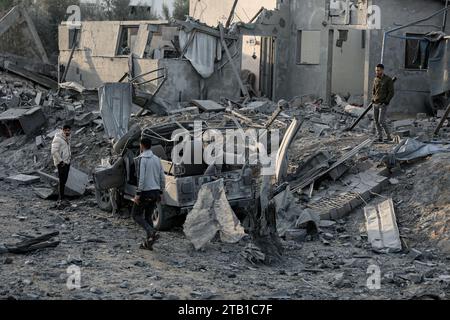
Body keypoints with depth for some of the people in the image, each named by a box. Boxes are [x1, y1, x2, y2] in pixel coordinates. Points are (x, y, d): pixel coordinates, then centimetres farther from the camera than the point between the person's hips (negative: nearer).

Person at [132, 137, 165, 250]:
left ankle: (151, 232, -13)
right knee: (148, 216, 15)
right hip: (155, 192, 7)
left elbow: (141, 178, -19)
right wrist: (160, 193, 18)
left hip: (145, 192, -7)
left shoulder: (141, 159, -11)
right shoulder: (157, 159, 10)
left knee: (136, 214, 7)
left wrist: (138, 194, -16)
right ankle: (148, 242, 12)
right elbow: (162, 178, 11)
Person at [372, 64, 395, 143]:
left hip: (383, 104, -6)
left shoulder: (388, 80, -8)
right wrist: (373, 99, 7)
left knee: (381, 121, -13)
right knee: (376, 122, 6)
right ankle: (380, 138, 12)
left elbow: (392, 92, -9)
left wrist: (386, 101, -16)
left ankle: (389, 136, 1)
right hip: (375, 104, 6)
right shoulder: (376, 79, 11)